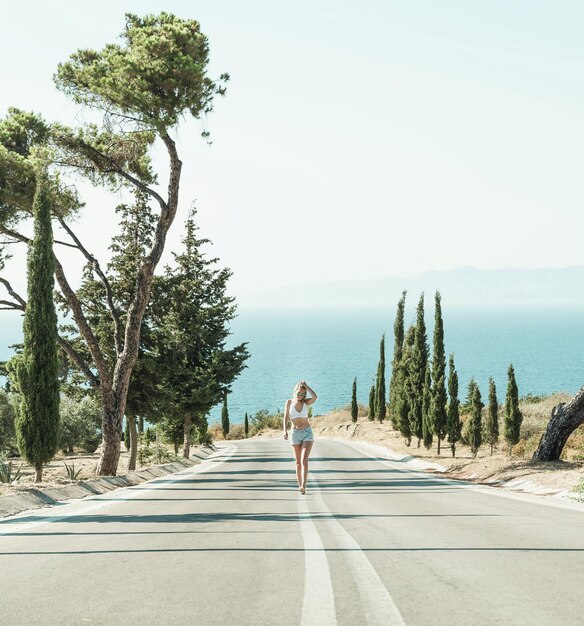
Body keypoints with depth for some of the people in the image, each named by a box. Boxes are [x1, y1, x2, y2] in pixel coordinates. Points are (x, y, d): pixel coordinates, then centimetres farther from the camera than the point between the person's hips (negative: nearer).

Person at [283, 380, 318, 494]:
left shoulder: (306, 402, 0)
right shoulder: (289, 402, 2)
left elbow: (315, 397, -21)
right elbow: (286, 418, 1)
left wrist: (306, 386, -11)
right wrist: (285, 431, -12)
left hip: (307, 433, -1)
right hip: (295, 434, 1)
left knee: (304, 460, -16)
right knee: (298, 462, 7)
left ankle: (303, 486, -26)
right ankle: (300, 485, 16)